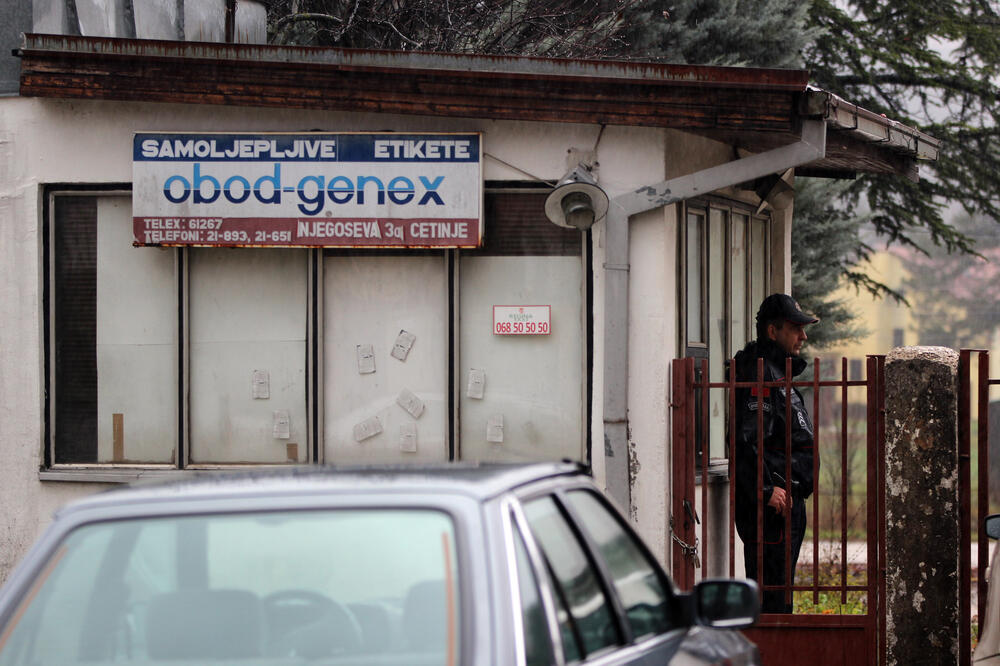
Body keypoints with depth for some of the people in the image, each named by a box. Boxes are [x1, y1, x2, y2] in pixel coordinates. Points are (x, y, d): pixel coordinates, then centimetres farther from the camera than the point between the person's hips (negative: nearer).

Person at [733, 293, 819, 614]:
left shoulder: (778, 373, 19)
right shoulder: (760, 375, -14)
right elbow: (747, 440, -24)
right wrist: (767, 490, -25)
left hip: (787, 500, 11)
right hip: (771, 503, -11)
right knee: (771, 586, -10)